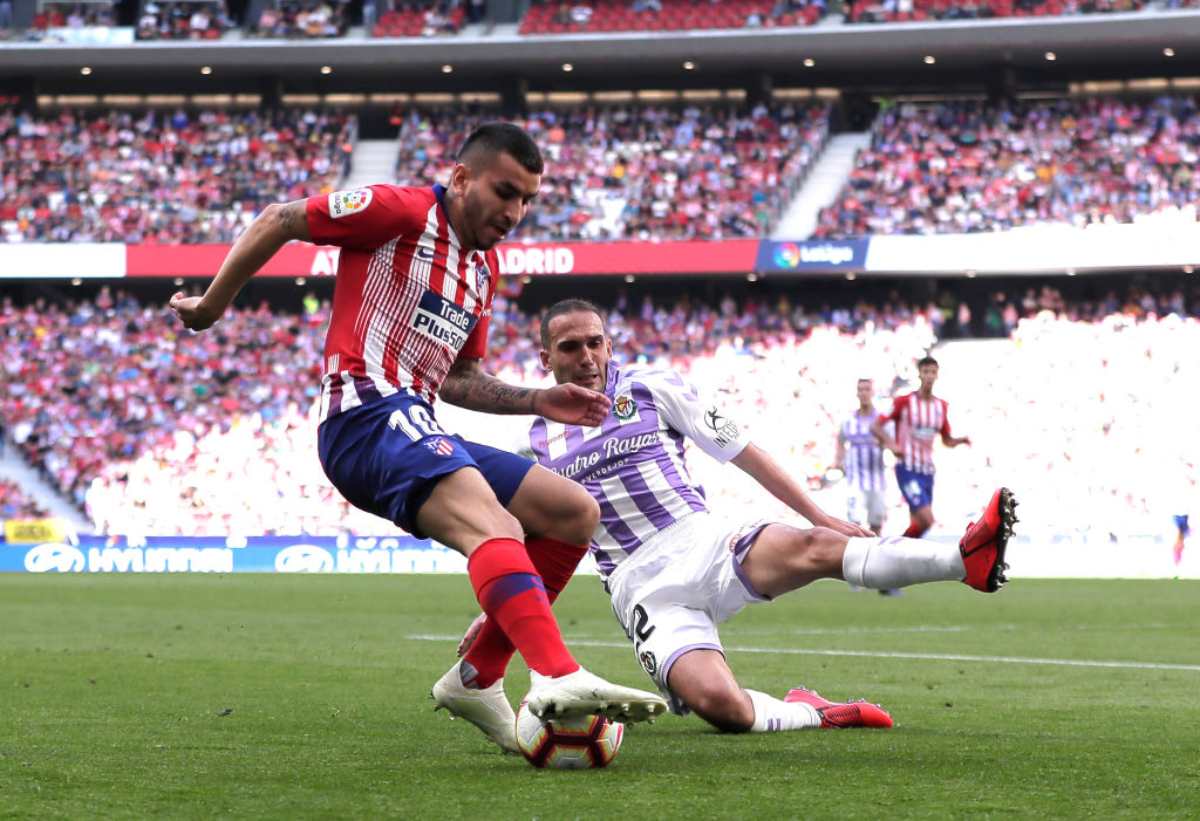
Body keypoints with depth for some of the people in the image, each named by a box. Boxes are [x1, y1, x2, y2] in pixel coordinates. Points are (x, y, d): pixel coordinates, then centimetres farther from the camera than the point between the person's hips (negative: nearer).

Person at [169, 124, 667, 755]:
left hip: (416, 431, 10)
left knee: (575, 513, 6)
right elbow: (279, 221, 0)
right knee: (494, 526, -33)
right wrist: (212, 304, 5)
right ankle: (558, 678, -55)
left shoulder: (484, 269, 23)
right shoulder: (402, 212, -3)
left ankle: (478, 678, 5)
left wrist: (536, 402, 17)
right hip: (368, 414, -10)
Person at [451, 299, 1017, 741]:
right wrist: (493, 612, 16)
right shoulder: (539, 442, 10)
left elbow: (741, 451, 9)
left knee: (812, 548, -32)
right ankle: (808, 714, -5)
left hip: (705, 544, 0)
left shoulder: (651, 389, 6)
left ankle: (967, 559, -45)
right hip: (643, 589, 0)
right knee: (718, 704, -31)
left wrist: (817, 515, 3)